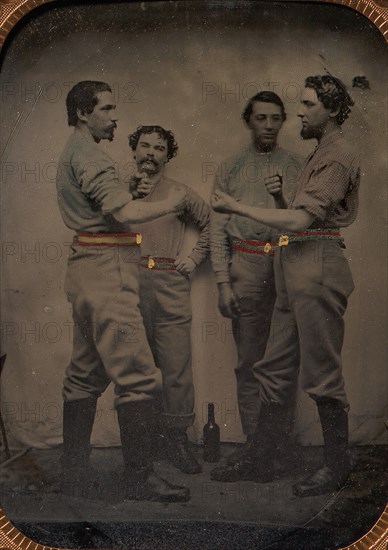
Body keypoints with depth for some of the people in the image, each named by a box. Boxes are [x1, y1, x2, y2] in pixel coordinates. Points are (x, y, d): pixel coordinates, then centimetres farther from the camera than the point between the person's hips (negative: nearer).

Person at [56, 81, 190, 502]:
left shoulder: (72, 153, 23)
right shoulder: (89, 155, -10)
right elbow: (123, 211, -19)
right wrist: (168, 205, -5)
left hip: (87, 269, 11)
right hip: (106, 272, -11)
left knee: (86, 374, 13)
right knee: (138, 376, -10)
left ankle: (73, 471, 20)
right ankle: (140, 479, -5)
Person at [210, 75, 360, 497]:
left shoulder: (338, 157, -9)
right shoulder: (319, 155, 23)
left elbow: (299, 221, -19)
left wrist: (238, 208, -13)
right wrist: (281, 194, 6)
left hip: (317, 267, -10)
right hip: (295, 269, 10)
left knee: (321, 371, -1)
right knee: (275, 367, 10)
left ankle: (338, 464, 14)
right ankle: (260, 460, 19)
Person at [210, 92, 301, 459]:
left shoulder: (297, 167, 10)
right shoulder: (230, 170, 10)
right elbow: (218, 230, 6)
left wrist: (282, 200, -13)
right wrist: (223, 282, -2)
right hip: (246, 270, 0)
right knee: (248, 360, 5)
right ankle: (252, 439, 16)